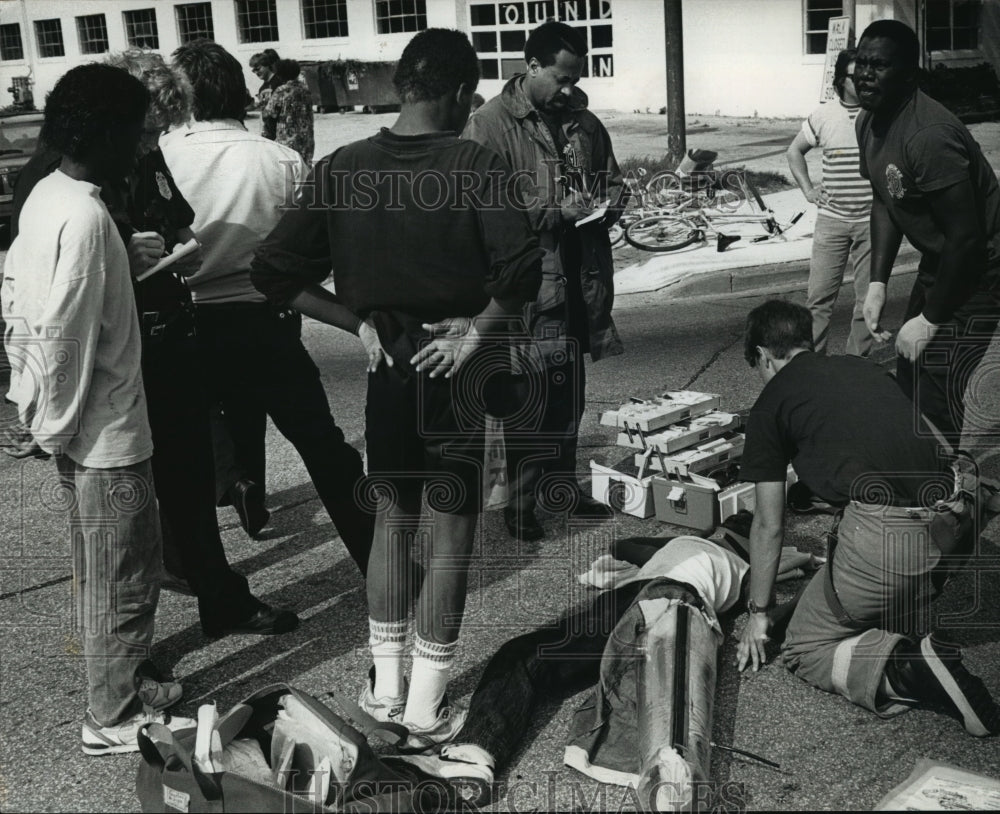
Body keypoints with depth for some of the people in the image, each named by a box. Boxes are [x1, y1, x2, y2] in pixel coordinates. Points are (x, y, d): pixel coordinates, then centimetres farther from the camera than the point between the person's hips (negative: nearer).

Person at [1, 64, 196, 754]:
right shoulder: (85, 217, -23)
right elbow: (60, 334, -25)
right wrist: (60, 425, -13)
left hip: (79, 426, 10)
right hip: (106, 430, -10)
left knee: (102, 568, 22)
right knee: (127, 575, 4)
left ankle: (120, 678, 38)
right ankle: (116, 716, 17)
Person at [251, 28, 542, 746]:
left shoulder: (341, 169, -3)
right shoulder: (477, 166, -14)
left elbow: (275, 271, -6)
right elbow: (522, 268, -29)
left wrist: (358, 320, -1)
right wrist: (478, 329, -14)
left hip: (386, 368, 4)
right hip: (452, 369, -4)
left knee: (394, 518, 21)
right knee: (453, 529, 9)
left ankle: (385, 688, 28)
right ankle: (426, 708, 18)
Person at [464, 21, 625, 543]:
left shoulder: (583, 121, 12)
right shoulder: (491, 123, -8)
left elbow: (612, 179, 24)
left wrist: (609, 201, 0)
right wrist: (557, 211, -19)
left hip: (580, 277, 6)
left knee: (570, 389, 14)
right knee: (530, 395, -4)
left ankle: (562, 484, 29)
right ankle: (519, 501, 8)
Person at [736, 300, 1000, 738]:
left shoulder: (772, 401, 9)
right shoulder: (862, 368, 25)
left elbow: (769, 525, 11)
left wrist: (759, 612, 22)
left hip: (882, 534, -7)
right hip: (947, 528, 7)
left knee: (804, 649, 10)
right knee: (898, 627, 32)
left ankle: (903, 670, -12)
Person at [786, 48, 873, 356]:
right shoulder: (823, 116, 2)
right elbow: (795, 151, 17)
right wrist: (808, 189, 7)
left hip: (873, 219, -1)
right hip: (831, 219, 1)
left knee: (868, 300, 5)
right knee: (819, 297, 1)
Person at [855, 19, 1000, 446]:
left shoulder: (927, 135, -30)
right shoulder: (869, 122, 1)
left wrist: (930, 320, -20)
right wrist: (878, 283, 4)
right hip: (936, 263, 10)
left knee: (940, 399, -12)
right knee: (910, 381, 19)